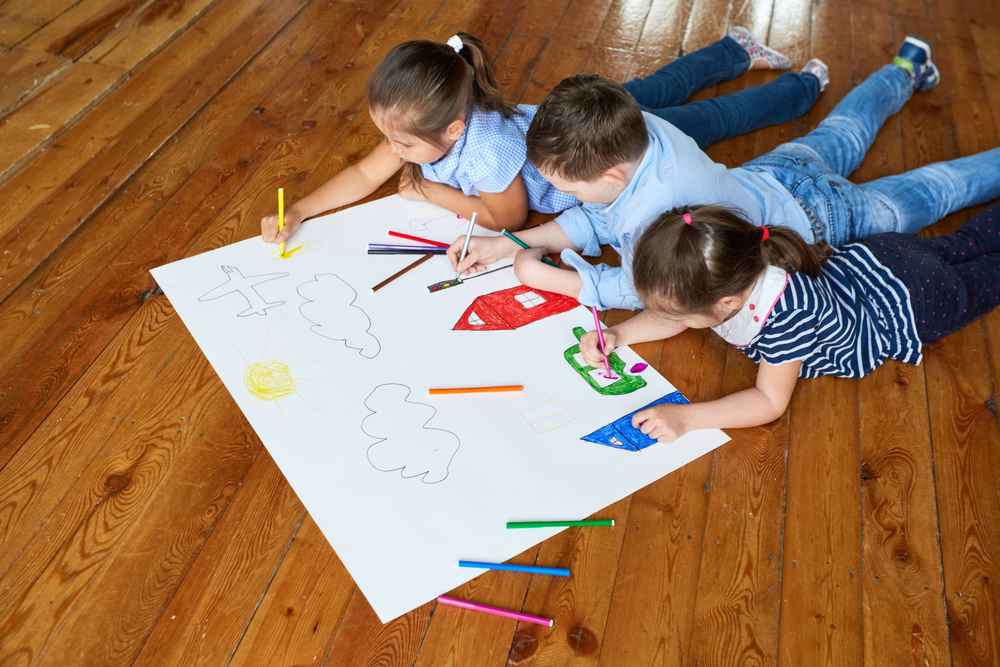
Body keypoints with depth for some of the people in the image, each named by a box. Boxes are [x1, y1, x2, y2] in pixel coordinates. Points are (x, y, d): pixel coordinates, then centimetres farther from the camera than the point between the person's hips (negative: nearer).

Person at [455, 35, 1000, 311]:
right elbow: (596, 220, -13)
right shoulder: (638, 133, -26)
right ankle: (906, 69, 60)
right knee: (837, 138, 35)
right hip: (769, 175, 6)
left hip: (819, 221, -6)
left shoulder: (662, 214, -49)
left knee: (929, 191, 17)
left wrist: (544, 276, -31)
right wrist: (511, 242, -22)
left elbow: (637, 291, -32)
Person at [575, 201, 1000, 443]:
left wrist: (686, 417, -51)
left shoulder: (787, 313, -49)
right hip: (861, 260, 5)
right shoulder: (723, 279, -27)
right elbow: (672, 318, -8)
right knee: (960, 247, 31)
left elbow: (771, 401, -42)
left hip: (907, 301, -5)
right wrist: (619, 334, -24)